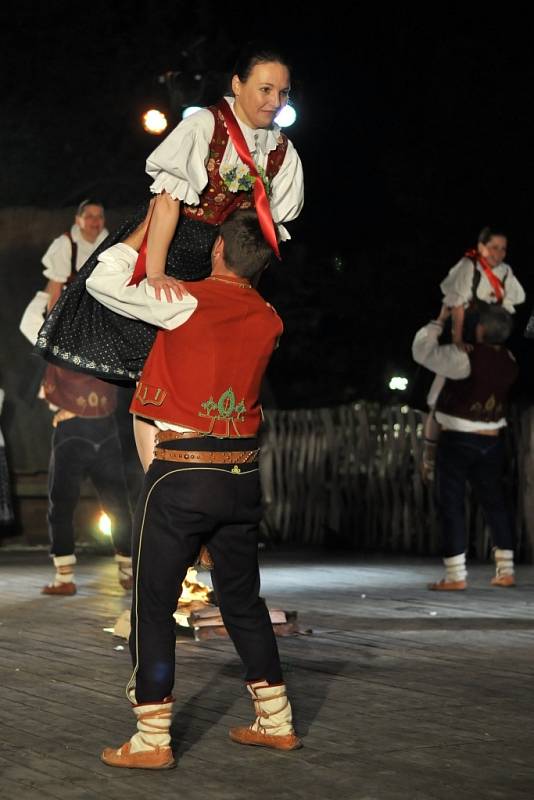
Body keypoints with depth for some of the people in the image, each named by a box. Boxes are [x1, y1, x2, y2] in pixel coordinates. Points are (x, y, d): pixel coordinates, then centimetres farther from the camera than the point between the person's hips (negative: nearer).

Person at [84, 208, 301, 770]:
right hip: (241, 474, 6)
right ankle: (276, 723, 21)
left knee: (153, 605, 2)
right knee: (243, 600, 17)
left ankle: (152, 740, 1)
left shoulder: (188, 303, -11)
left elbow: (103, 280, -6)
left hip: (181, 473, -5)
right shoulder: (268, 322, 5)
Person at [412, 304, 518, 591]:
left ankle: (456, 575, -5)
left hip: (458, 440, -6)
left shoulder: (465, 358, -21)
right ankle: (505, 571, 15)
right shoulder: (509, 361, -1)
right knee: (494, 502, 13)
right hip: (492, 441, 6)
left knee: (452, 505, -1)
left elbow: (422, 351, -15)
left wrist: (439, 321, -4)